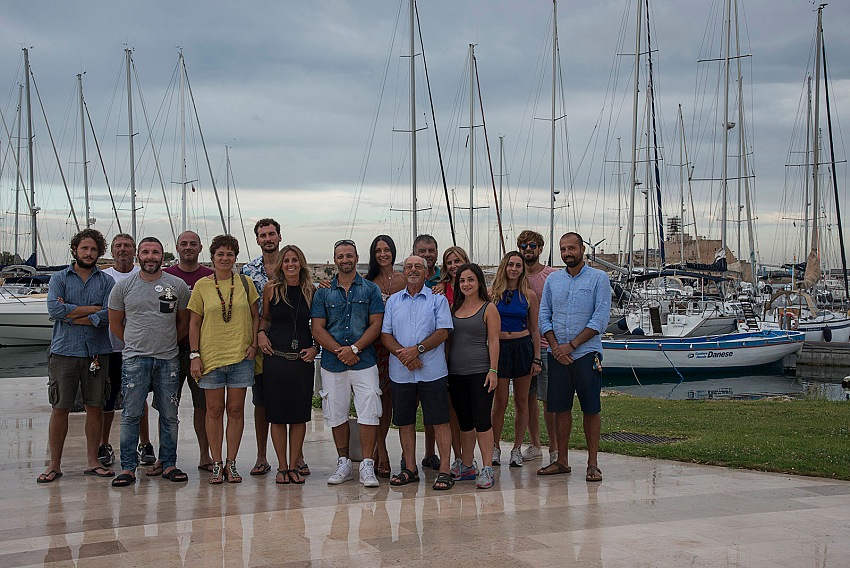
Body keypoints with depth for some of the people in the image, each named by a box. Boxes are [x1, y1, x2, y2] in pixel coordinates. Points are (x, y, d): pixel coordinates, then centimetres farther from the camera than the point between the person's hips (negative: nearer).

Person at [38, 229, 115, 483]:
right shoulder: (59, 279, 6)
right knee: (60, 408, 0)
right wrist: (93, 309, -9)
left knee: (95, 407, 6)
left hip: (97, 352, 1)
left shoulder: (106, 281, 7)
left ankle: (92, 461, 16)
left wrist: (71, 315, -10)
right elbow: (54, 309, -12)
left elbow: (109, 315, -8)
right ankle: (54, 465, 7)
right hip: (64, 351, -1)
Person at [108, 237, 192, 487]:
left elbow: (184, 321, 14)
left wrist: (166, 343, 12)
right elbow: (115, 324, 11)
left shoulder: (178, 285, 5)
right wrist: (137, 344, 9)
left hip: (168, 360, 1)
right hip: (134, 360, -1)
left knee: (169, 415, 6)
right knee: (131, 414, -3)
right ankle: (128, 467, 2)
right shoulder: (123, 287, 3)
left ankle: (169, 464, 15)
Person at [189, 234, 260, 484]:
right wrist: (194, 355, -3)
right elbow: (194, 323, 4)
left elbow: (255, 316, 12)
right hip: (211, 356, -1)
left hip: (241, 356, 1)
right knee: (214, 410, 3)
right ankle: (216, 464, 10)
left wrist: (254, 344, 0)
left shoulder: (245, 283, 5)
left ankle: (231, 463, 12)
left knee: (236, 410, 3)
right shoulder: (202, 286, 3)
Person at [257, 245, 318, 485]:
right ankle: (282, 467, 12)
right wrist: (261, 333, -2)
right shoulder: (271, 289, 3)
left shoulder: (311, 291, 5)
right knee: (277, 414, 1)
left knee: (300, 414, 3)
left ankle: (294, 465, 13)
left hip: (302, 358, 1)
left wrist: (315, 348, 1)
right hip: (275, 355, -1)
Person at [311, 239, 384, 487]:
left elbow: (376, 325, -1)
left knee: (369, 414, -8)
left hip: (364, 362, -2)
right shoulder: (323, 292, 9)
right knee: (337, 415, 8)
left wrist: (354, 348, -14)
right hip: (332, 364, 2)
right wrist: (339, 351, -12)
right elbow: (318, 329, 2)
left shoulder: (371, 289, 6)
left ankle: (367, 466, -3)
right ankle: (343, 463, 20)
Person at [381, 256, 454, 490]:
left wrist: (417, 350, -16)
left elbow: (443, 332, -5)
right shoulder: (393, 301, 13)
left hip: (432, 372, -3)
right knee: (405, 421, 8)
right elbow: (385, 335, 6)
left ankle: (444, 470, -1)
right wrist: (403, 355, -11)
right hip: (401, 372, 3)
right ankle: (410, 469, 18)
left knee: (439, 420, -4)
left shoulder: (438, 300, 4)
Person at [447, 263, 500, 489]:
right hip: (456, 373, 5)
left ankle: (487, 469, -3)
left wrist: (493, 370, -12)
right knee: (464, 421, 11)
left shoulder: (488, 309, -1)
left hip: (479, 372, -5)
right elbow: (447, 339, 16)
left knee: (482, 420, -7)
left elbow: (494, 341, -5)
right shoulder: (453, 308, 13)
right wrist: (444, 368, 9)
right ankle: (467, 466, 20)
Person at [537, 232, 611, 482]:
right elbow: (544, 316, 8)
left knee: (591, 409, -1)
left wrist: (571, 345, -13)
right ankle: (561, 461, 15)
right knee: (561, 408, 7)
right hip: (557, 355, 4)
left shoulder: (599, 278, -2)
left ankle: (592, 463, 6)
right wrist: (556, 347, -7)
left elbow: (600, 318, -9)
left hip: (586, 352, -4)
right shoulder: (552, 279, 11)